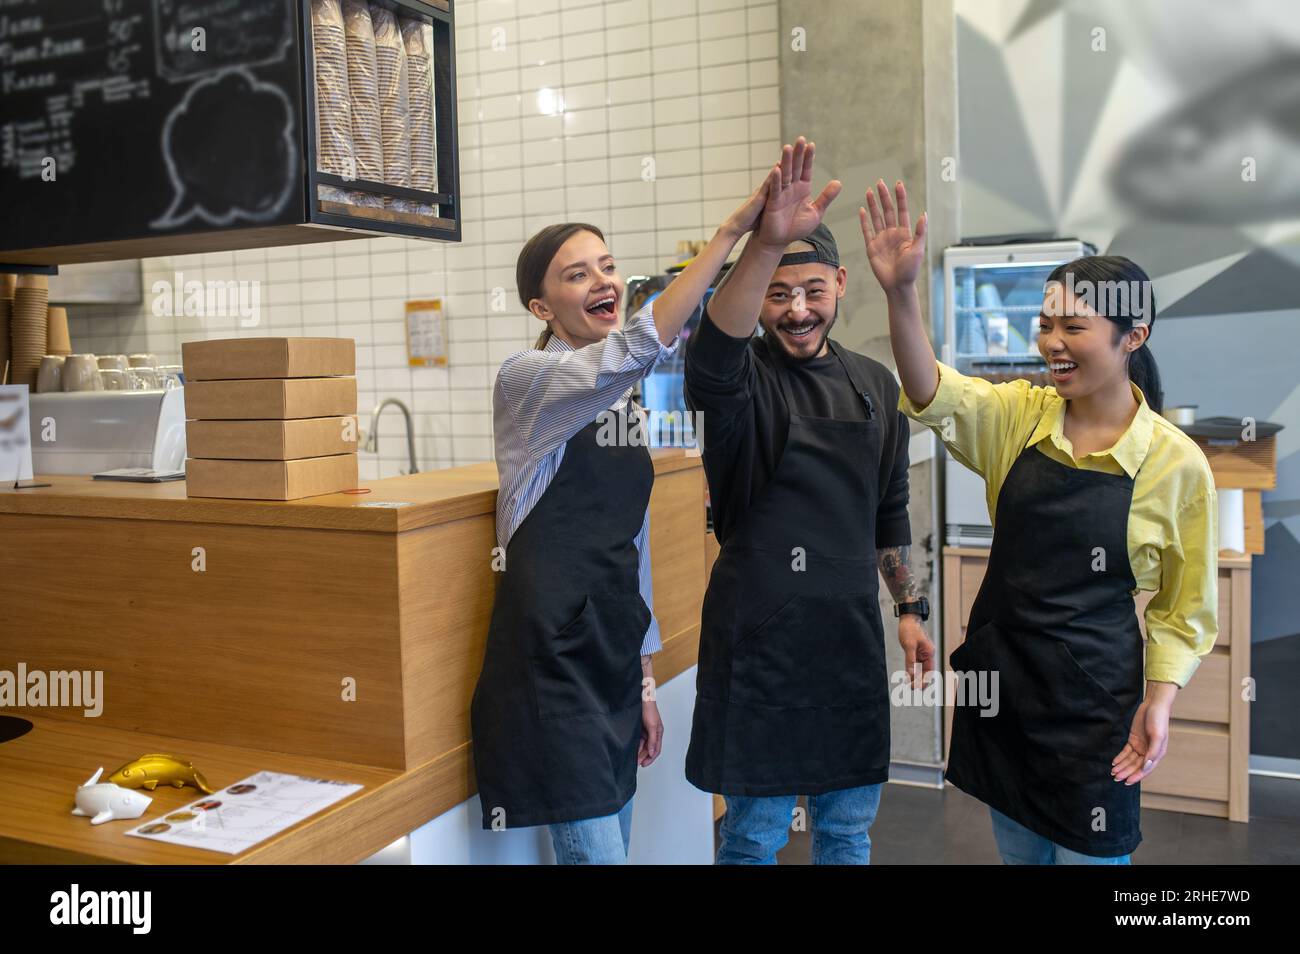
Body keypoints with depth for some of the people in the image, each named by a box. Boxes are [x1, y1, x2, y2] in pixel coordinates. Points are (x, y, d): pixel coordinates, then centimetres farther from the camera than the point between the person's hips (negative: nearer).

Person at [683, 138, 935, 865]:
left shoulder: (876, 385, 7)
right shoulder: (742, 377, -9)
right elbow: (711, 353, -34)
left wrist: (911, 608, 16)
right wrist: (766, 243, -49)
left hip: (851, 632, 5)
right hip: (758, 634, -4)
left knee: (849, 825, 17)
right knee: (756, 833, 8)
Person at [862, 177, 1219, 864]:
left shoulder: (1176, 462, -11)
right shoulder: (1019, 417, -4)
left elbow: (1186, 608, -2)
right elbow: (933, 396, -24)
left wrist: (1158, 702, -12)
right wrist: (900, 293, -37)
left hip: (1095, 698, -3)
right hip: (1000, 677, 4)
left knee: (1088, 853, 11)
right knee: (1017, 850, 20)